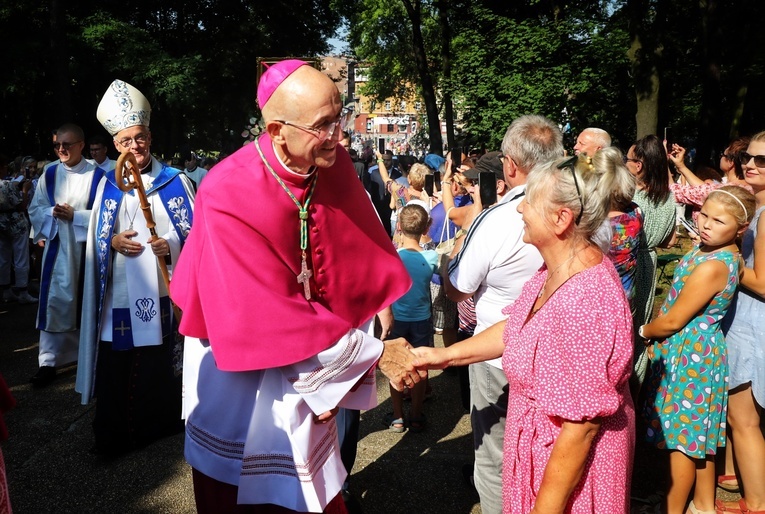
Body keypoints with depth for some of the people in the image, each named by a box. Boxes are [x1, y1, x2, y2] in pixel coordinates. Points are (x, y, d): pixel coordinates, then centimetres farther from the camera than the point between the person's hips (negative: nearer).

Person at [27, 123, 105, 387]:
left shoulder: (97, 174, -6)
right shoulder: (49, 174, 4)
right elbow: (35, 209, 7)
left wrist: (74, 215, -17)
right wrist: (53, 212, -13)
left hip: (87, 247, -2)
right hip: (57, 246, 2)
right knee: (54, 303, 1)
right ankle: (47, 362, 9)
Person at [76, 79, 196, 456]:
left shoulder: (176, 181, 3)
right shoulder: (107, 185, 10)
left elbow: (195, 231, 1)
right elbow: (96, 239, 14)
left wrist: (171, 245, -17)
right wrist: (113, 242, -7)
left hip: (163, 290, -1)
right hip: (119, 292, 2)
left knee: (161, 362, 5)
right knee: (117, 366, 2)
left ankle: (163, 422, 24)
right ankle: (114, 435, 15)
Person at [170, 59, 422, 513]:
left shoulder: (335, 166, -13)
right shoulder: (228, 197, -28)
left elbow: (361, 272, -8)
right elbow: (273, 316, -28)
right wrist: (375, 353, -24)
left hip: (308, 368, 4)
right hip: (235, 364, -3)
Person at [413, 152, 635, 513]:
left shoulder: (583, 303, -34)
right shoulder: (560, 267, -4)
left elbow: (581, 427, -29)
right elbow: (515, 326, 9)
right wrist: (445, 355, 3)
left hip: (570, 466, -8)